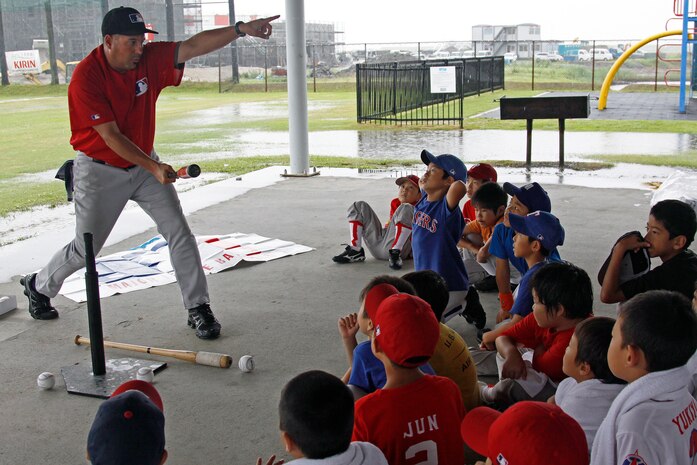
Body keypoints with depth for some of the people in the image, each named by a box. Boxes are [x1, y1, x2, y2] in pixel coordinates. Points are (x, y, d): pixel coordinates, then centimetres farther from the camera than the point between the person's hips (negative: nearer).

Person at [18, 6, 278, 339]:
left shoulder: (150, 59, -10)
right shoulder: (86, 77, -23)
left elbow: (194, 46, -22)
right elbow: (110, 136, -25)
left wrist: (240, 29, -35)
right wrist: (154, 167, -32)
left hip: (144, 165, 4)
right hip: (100, 171, -4)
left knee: (178, 232, -6)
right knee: (85, 248, 9)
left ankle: (198, 308, 3)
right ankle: (39, 285, 37)